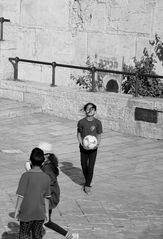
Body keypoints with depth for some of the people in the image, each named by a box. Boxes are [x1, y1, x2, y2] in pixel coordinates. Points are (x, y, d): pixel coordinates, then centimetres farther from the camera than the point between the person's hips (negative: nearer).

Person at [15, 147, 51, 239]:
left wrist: (17, 210, -3)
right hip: (40, 213, 3)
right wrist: (46, 212, 13)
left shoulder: (26, 175, -16)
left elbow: (21, 195, -14)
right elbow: (46, 197, 3)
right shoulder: (46, 177, -5)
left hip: (26, 213, -3)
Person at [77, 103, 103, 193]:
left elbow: (99, 135, 1)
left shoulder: (97, 122, -8)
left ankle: (88, 185, 6)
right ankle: (87, 182, 32)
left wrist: (97, 144, -17)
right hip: (83, 148, 1)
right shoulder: (81, 122, -7)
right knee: (84, 166, 9)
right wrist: (82, 143, -14)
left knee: (91, 167, -5)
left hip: (93, 148, -1)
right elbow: (78, 134, 2)